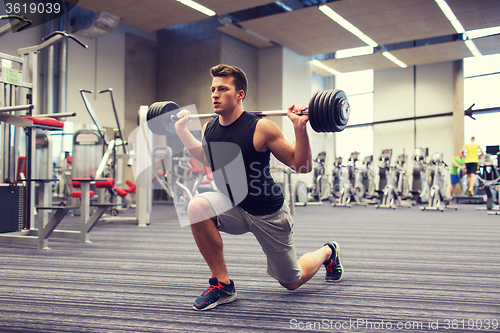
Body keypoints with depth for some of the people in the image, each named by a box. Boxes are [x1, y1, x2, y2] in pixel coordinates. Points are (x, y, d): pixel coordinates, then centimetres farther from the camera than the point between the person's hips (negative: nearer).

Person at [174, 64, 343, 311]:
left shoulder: (260, 128, -22)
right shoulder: (208, 129, -6)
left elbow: (302, 166, -16)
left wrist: (300, 128, -30)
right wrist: (182, 130, 11)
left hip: (267, 213, -4)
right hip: (232, 207, 4)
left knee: (291, 282, 11)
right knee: (197, 206, -29)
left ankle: (327, 252, 46)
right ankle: (222, 284, -13)